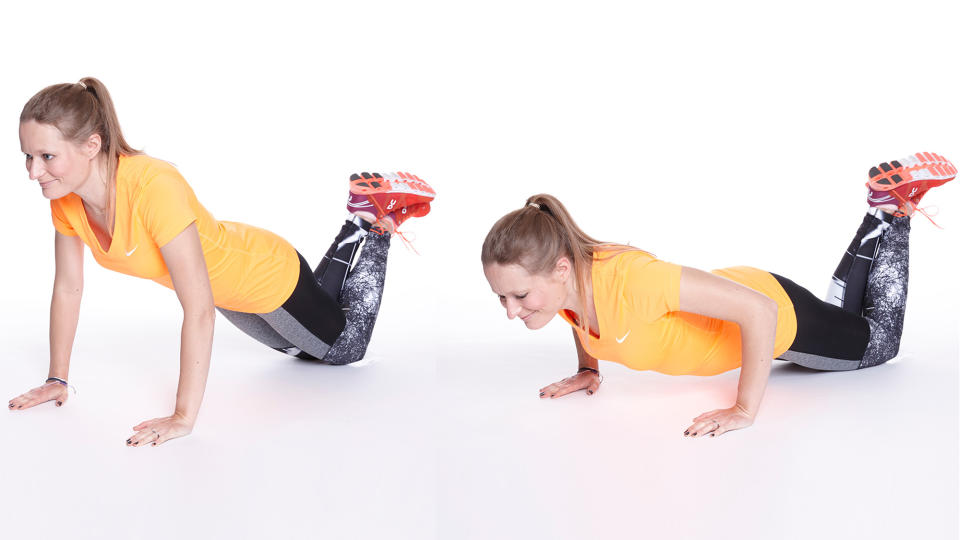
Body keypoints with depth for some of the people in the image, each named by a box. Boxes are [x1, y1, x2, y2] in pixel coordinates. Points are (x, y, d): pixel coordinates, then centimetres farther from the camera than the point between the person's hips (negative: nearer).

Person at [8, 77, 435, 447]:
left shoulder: (154, 186, -43)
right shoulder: (65, 196, -21)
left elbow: (199, 309, -42)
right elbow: (68, 288, -6)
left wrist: (183, 417, -41)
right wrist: (57, 379, -3)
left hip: (270, 275, -7)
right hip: (227, 291, 7)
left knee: (345, 350, 21)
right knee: (302, 349, 33)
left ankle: (376, 222, 28)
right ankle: (358, 225, 41)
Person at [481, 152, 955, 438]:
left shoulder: (629, 279, -46)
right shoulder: (564, 280, -23)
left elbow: (758, 309, -43)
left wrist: (745, 410, -42)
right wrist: (587, 368, -5)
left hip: (780, 315, -6)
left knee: (879, 344, 25)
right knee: (842, 310, 35)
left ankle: (896, 211, 31)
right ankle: (879, 214, 44)